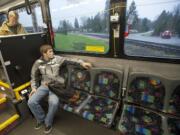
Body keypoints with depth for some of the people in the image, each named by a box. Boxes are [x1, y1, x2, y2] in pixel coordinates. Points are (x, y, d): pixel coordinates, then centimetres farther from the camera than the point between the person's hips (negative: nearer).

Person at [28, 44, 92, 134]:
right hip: (44, 85, 3)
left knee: (54, 102, -29)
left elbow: (70, 60, -7)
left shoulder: (57, 59, -5)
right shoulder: (38, 63, 1)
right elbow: (34, 76, 12)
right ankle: (41, 119, 15)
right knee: (31, 102, -15)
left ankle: (48, 122, 3)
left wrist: (82, 63, -19)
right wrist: (34, 88, 0)